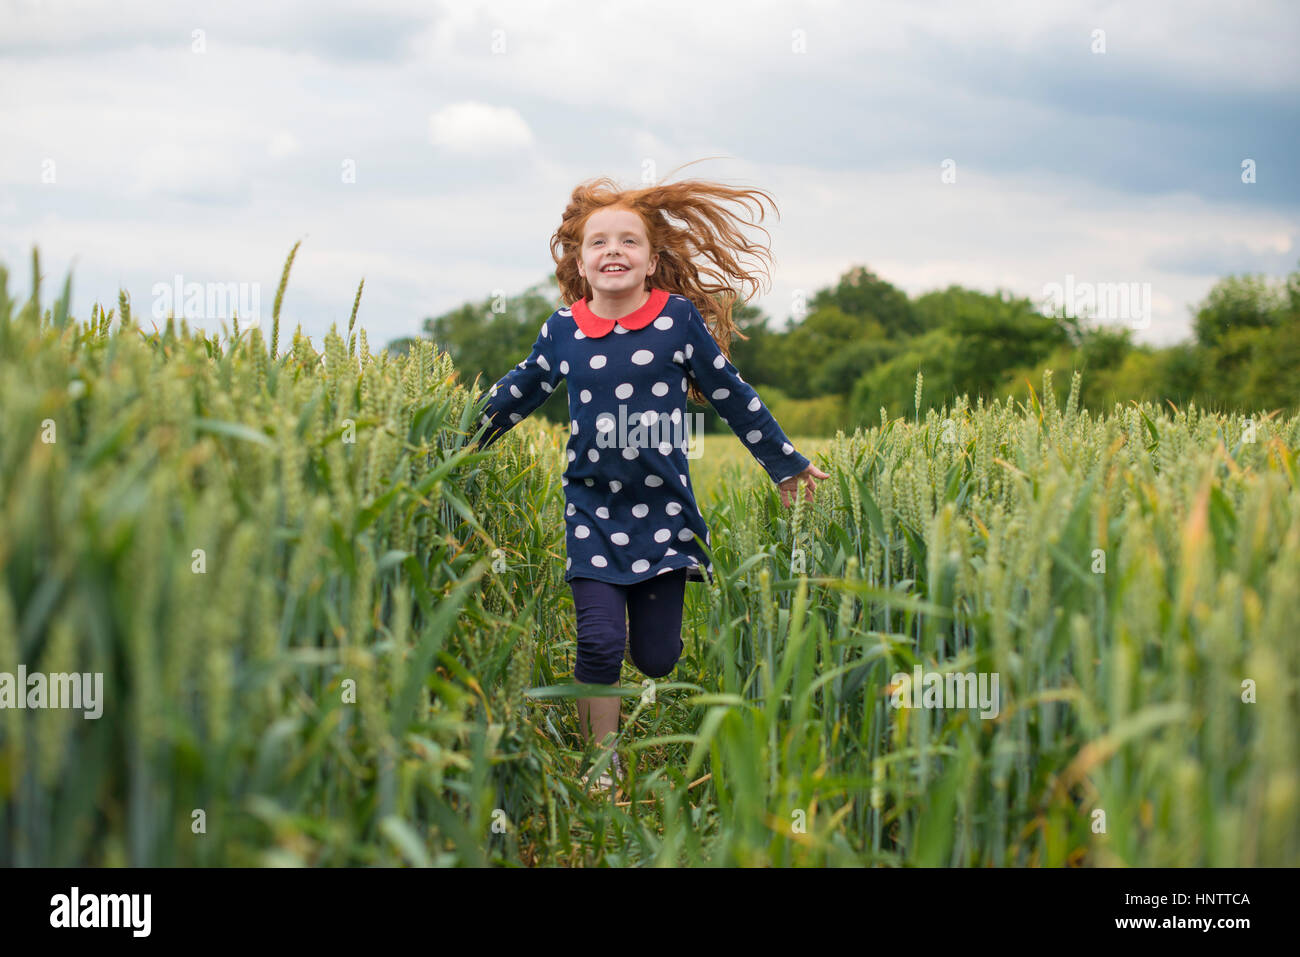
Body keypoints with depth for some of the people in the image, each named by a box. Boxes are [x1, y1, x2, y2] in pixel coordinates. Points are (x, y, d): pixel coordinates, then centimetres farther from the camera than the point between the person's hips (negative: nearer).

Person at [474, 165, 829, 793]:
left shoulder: (679, 319, -3)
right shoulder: (562, 332, 0)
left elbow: (732, 397, 7)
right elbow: (513, 395, 17)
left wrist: (787, 463, 13)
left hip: (663, 511, 0)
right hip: (593, 511, 0)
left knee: (656, 658, 4)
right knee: (600, 642, -10)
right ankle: (602, 763, 8)